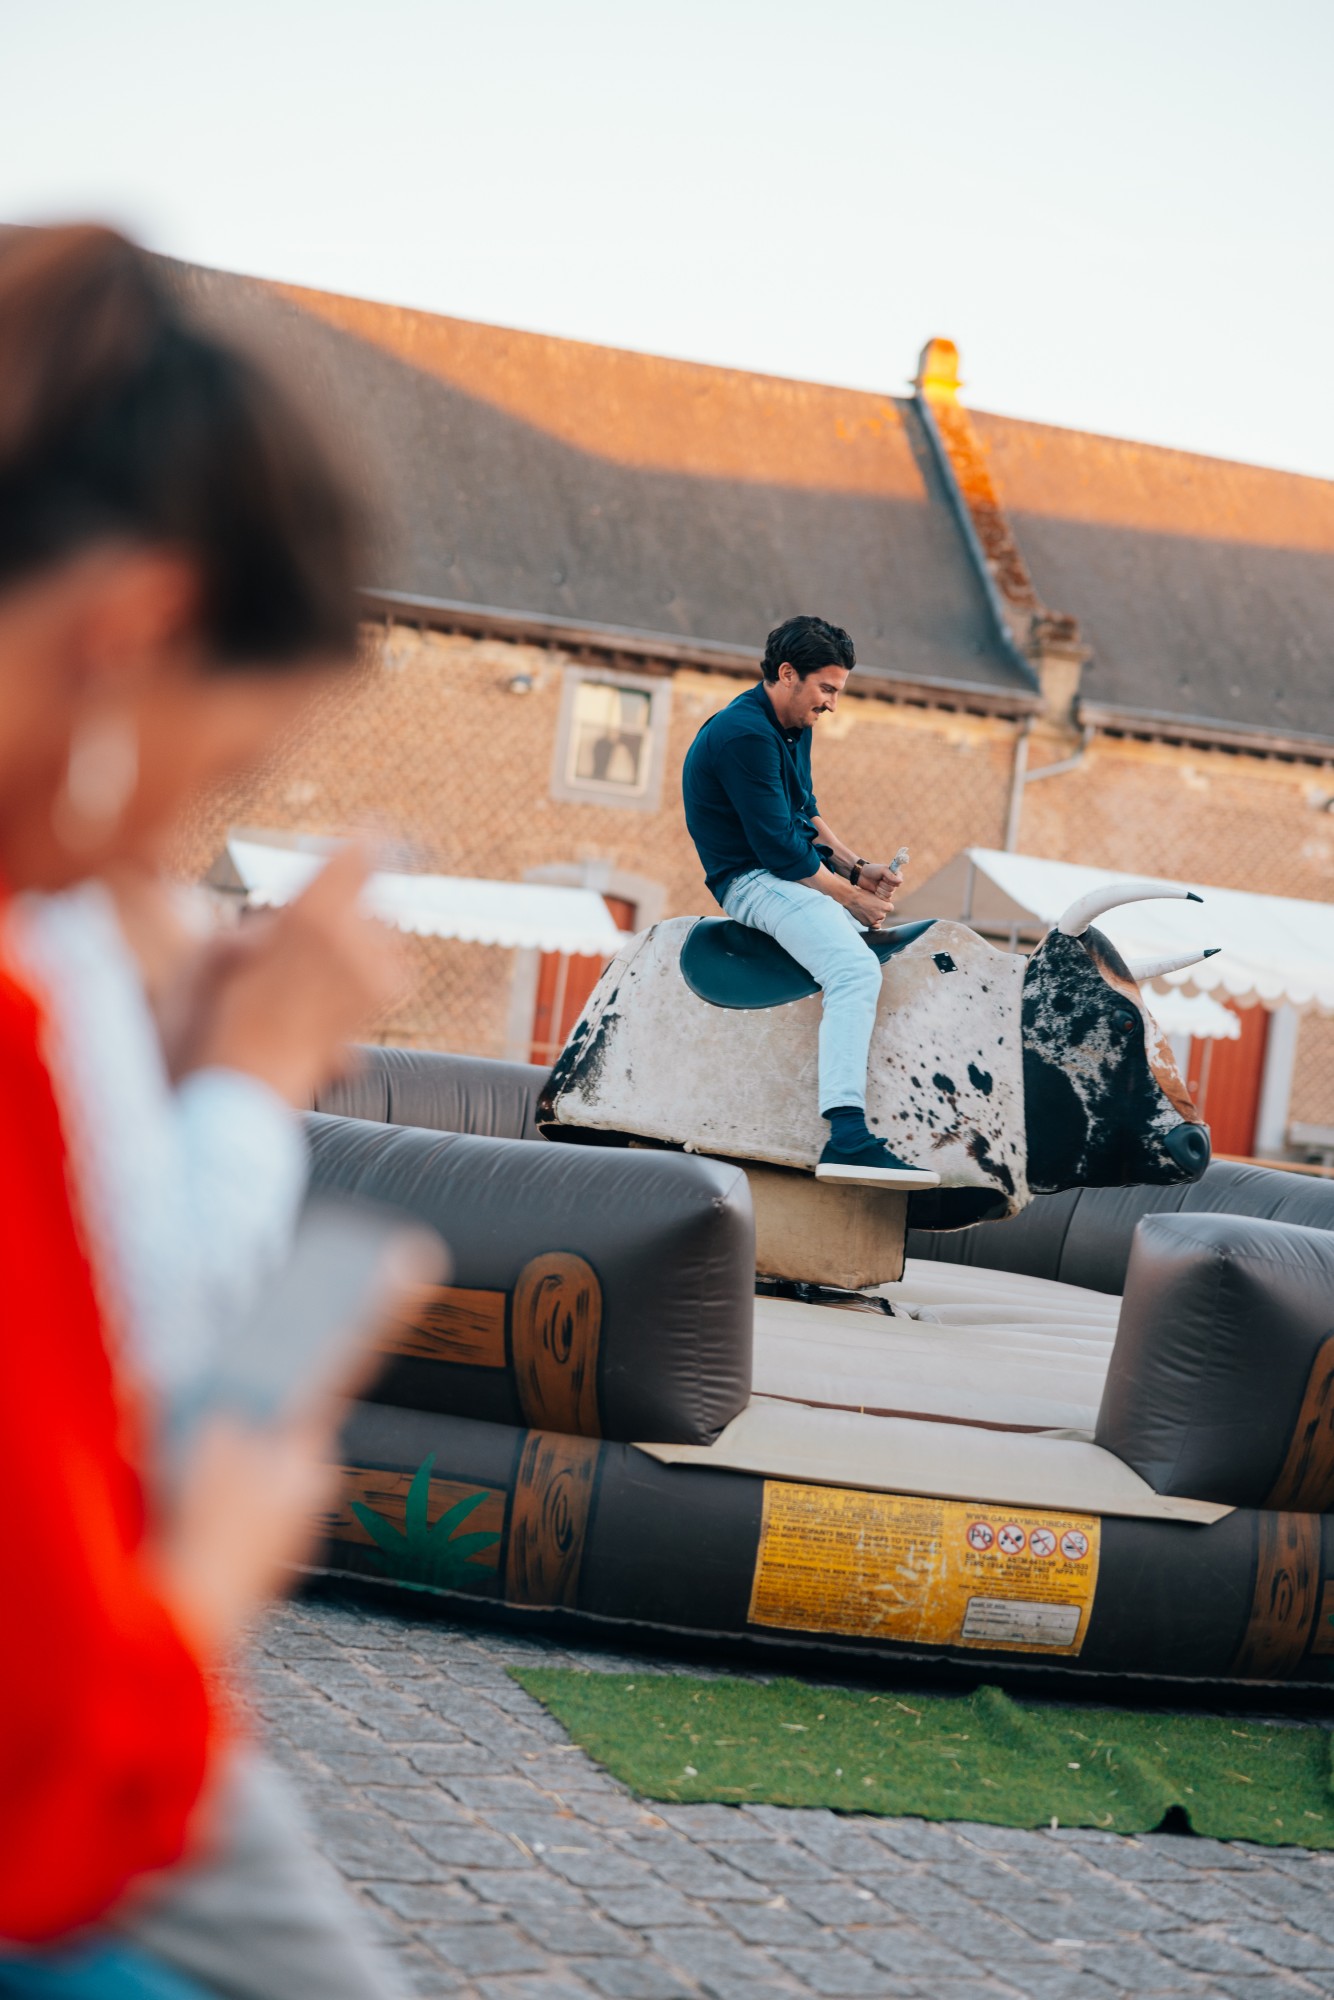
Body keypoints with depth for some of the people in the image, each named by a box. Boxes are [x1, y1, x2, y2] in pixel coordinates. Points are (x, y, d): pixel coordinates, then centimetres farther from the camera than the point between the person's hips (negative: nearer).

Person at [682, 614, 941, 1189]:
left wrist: (858, 869, 6)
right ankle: (846, 1137, -43)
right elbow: (778, 849, -22)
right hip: (755, 881, -11)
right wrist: (852, 898, -13)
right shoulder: (745, 735, -20)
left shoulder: (794, 728, 13)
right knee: (857, 970, -32)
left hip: (799, 872, 11)